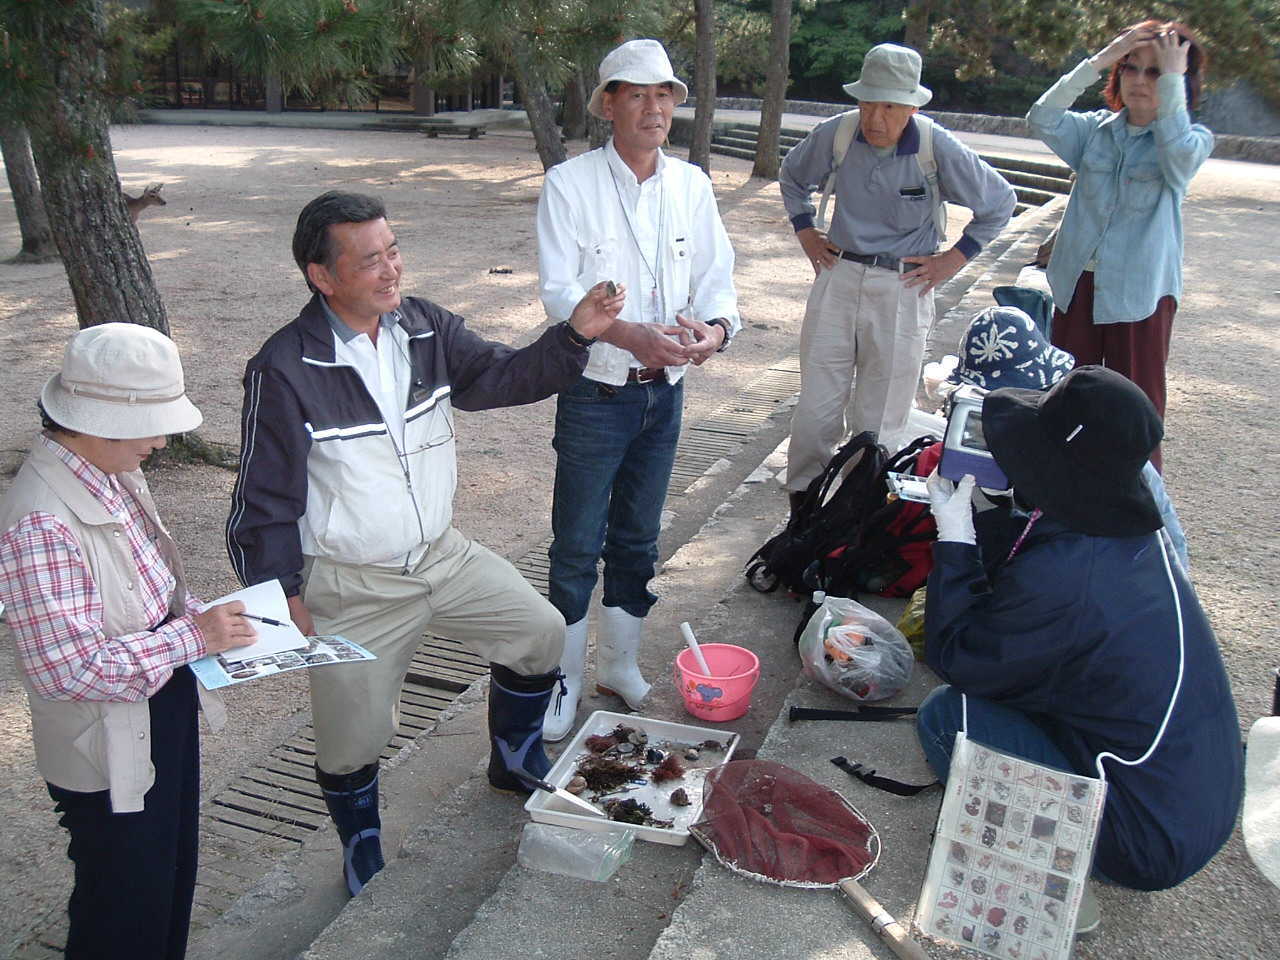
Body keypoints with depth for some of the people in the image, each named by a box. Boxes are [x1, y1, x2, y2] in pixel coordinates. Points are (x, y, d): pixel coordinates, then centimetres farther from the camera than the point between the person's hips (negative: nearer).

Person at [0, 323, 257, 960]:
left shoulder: (116, 475, -3)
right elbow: (66, 669, -31)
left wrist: (199, 615, -3)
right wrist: (192, 636, -26)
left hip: (168, 716, 8)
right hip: (110, 756, -8)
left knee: (173, 881, 27)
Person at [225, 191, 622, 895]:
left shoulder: (425, 328, -3)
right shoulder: (285, 369, -19)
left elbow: (503, 376, -2)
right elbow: (265, 500, -14)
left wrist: (574, 334, -18)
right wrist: (283, 596, -15)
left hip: (442, 554, 6)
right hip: (351, 588, -5)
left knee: (542, 635, 10)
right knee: (353, 741, 3)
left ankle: (514, 763, 37)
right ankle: (364, 861, 34)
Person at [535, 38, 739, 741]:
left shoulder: (691, 185, 6)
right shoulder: (570, 184, -9)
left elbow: (715, 276, 4)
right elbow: (558, 292, -16)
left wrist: (716, 326, -19)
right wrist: (630, 334, -33)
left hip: (664, 393, 5)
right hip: (595, 394, -4)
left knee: (638, 540, 17)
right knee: (577, 545, 4)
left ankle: (620, 664, 34)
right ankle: (564, 680, 21)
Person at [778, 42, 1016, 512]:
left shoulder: (939, 149, -11)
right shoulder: (834, 136, -4)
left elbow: (1000, 203, 4)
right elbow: (792, 177, 20)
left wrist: (955, 258, 2)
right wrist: (805, 232, 12)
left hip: (902, 288, -2)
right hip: (838, 276, 2)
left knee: (878, 420, 3)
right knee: (816, 408, 4)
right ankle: (801, 500, 18)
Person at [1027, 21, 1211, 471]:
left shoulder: (1193, 139, -3)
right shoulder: (1095, 130, 5)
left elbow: (1179, 154, -26)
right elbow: (1042, 119, -10)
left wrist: (1171, 80, -22)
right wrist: (1097, 62, -14)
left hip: (1140, 292, -3)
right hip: (1078, 284, 4)